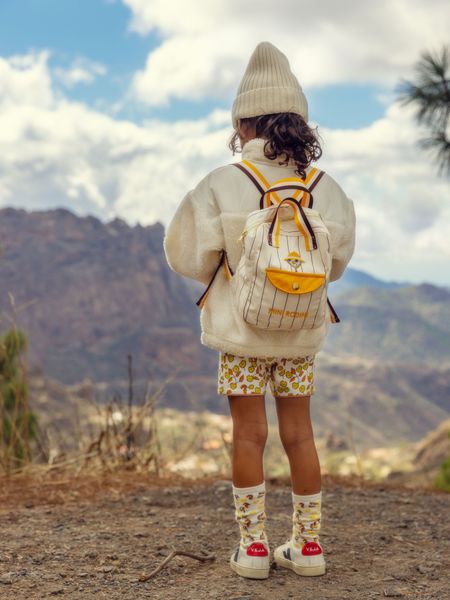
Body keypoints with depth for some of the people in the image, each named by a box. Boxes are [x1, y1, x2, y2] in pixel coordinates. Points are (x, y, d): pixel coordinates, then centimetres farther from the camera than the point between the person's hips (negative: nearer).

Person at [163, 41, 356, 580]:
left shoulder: (222, 185, -14)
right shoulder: (327, 190, -5)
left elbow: (187, 257, -7)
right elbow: (337, 262, 6)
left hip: (241, 329, -2)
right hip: (301, 332, 3)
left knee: (248, 433, 6)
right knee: (299, 432, 11)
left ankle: (252, 545, 13)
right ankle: (307, 544, 19)